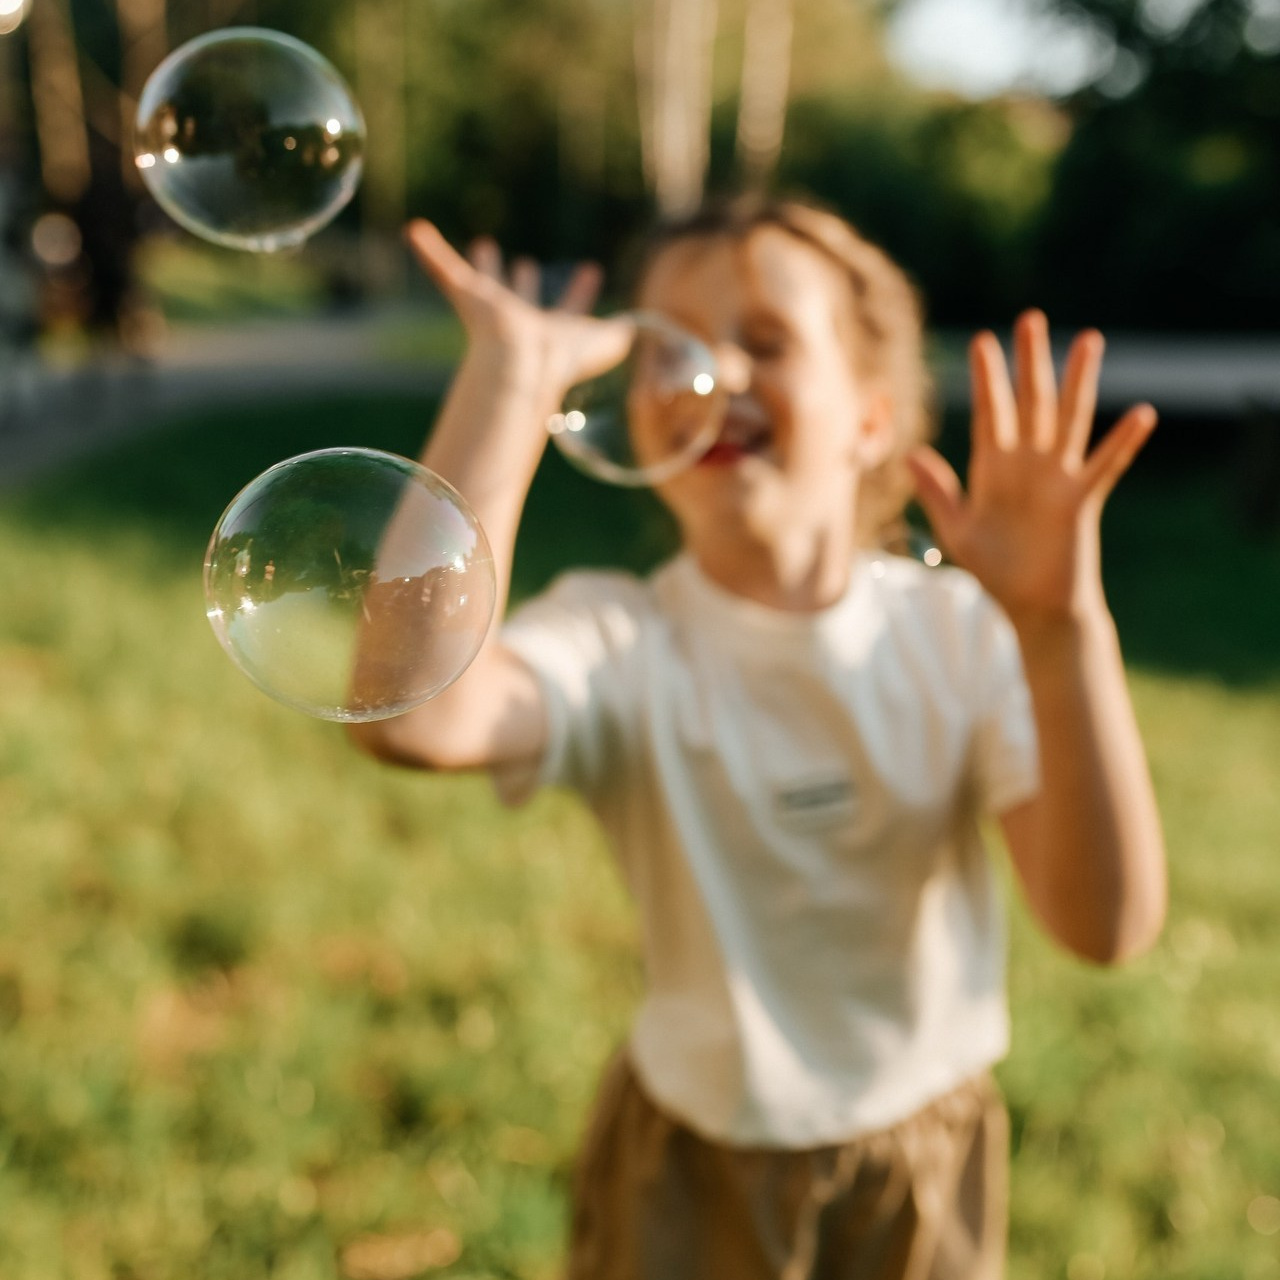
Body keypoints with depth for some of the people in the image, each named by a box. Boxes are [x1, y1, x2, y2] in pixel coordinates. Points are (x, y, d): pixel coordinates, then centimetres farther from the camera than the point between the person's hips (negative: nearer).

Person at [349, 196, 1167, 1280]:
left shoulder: (962, 630, -14)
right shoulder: (619, 642, -19)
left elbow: (1108, 924, -27)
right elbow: (413, 715, -42)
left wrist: (1062, 623, -41)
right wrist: (513, 373, -37)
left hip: (930, 1161, 2)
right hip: (695, 1173, -1)